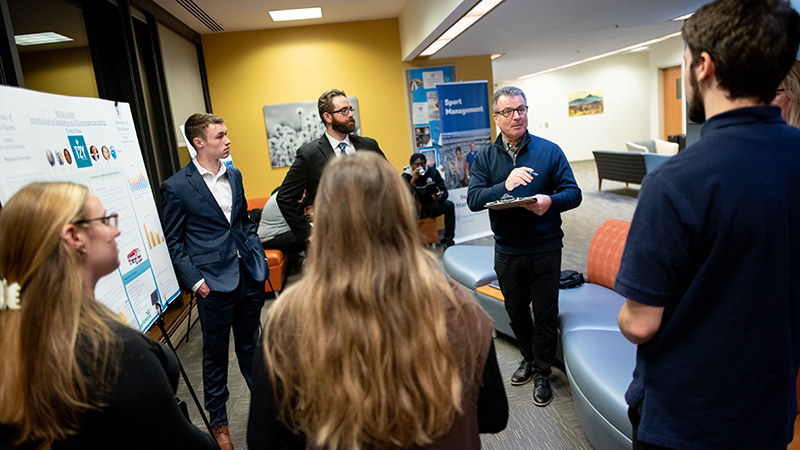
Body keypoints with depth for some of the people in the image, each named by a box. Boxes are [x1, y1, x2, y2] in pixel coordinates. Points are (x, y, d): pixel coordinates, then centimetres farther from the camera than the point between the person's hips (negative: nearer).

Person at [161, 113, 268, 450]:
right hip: (215, 284, -4)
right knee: (215, 355, 11)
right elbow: (173, 242, -5)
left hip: (249, 278, 5)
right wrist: (195, 281, -12)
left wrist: (258, 257, 7)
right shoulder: (176, 187, -9)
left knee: (251, 347, 19)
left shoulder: (234, 176, 8)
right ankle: (218, 422, 31)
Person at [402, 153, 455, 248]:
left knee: (449, 205, -24)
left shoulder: (433, 172, 2)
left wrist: (440, 196, -24)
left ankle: (448, 242, -20)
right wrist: (413, 180, -28)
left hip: (431, 206, 3)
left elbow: (443, 191, 1)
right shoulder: (406, 176, -5)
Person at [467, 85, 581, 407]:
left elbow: (573, 193, -4)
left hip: (545, 249, -2)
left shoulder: (549, 151, -2)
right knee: (516, 312, 18)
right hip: (507, 251, 2)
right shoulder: (485, 158, 2)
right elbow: (473, 199, -10)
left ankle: (542, 373, 28)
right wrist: (505, 186, -27)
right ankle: (528, 358, 43)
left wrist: (550, 202, -26)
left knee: (545, 314, 7)